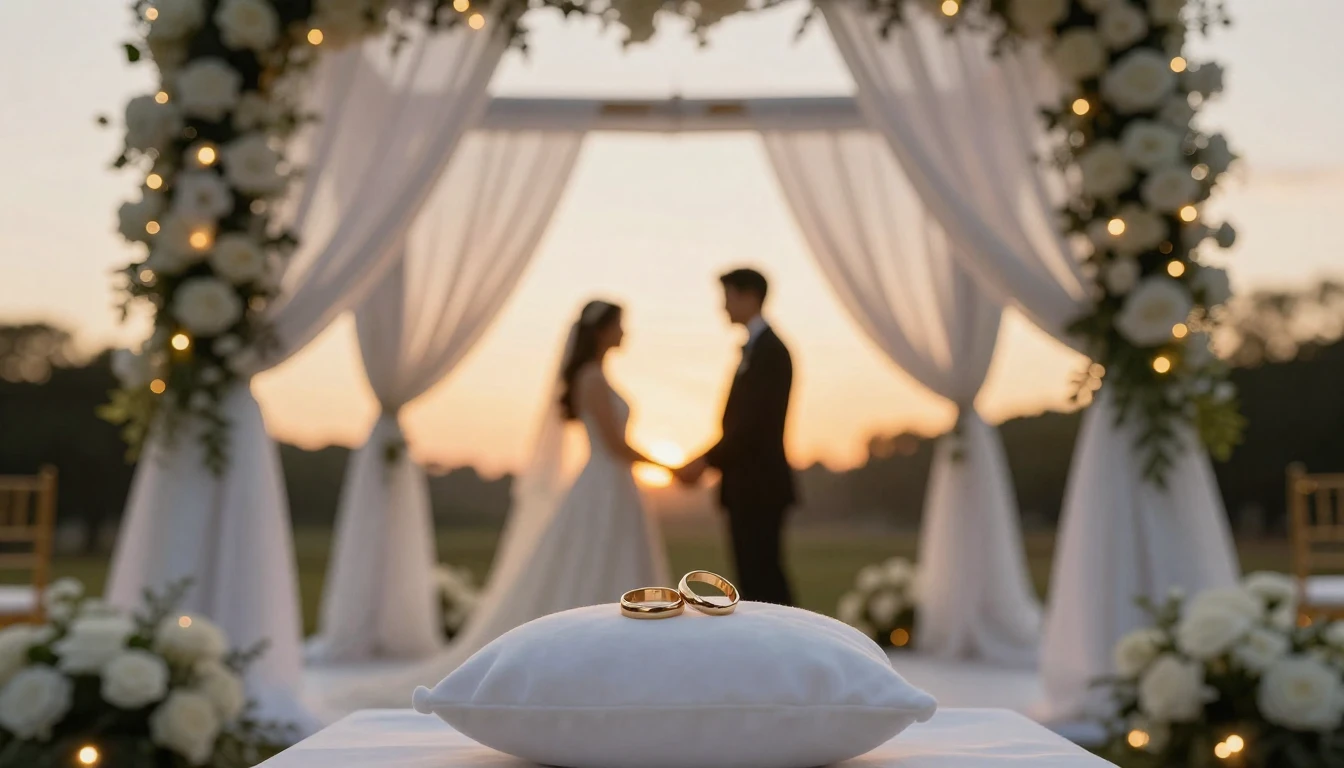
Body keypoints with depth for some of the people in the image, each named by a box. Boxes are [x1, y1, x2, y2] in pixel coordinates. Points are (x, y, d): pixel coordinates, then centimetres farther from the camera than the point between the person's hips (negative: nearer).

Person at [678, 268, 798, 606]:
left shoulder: (769, 350, -14)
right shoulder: (755, 347, 16)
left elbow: (755, 423, -21)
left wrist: (707, 461, -17)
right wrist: (709, 462, 9)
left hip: (759, 487, -10)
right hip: (749, 487, 10)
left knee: (763, 579, -7)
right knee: (755, 578, 11)